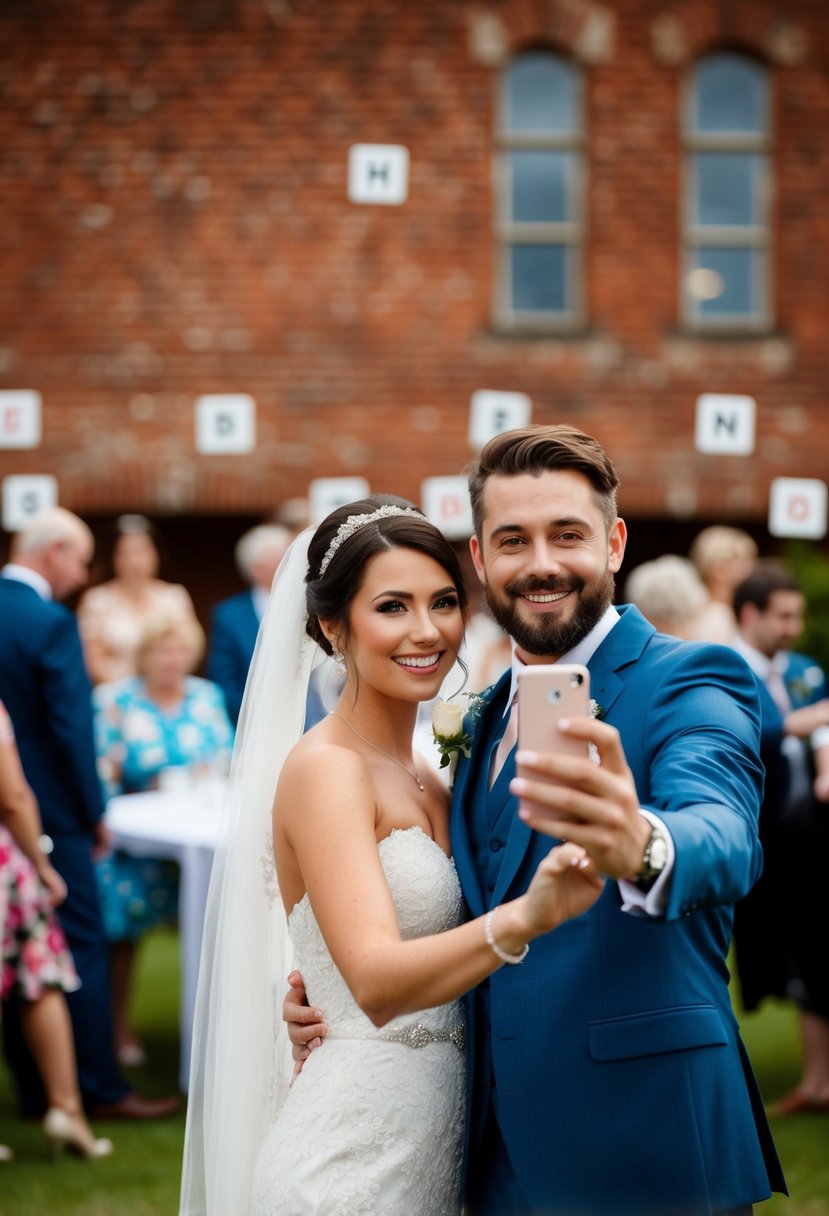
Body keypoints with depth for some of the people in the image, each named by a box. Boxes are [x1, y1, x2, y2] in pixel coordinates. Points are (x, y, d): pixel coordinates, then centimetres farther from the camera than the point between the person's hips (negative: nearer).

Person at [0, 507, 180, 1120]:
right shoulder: (51, 623, -17)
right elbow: (72, 727, -17)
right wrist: (95, 812, -7)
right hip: (50, 810, -7)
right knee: (82, 944, 1)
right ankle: (99, 1088, 5)